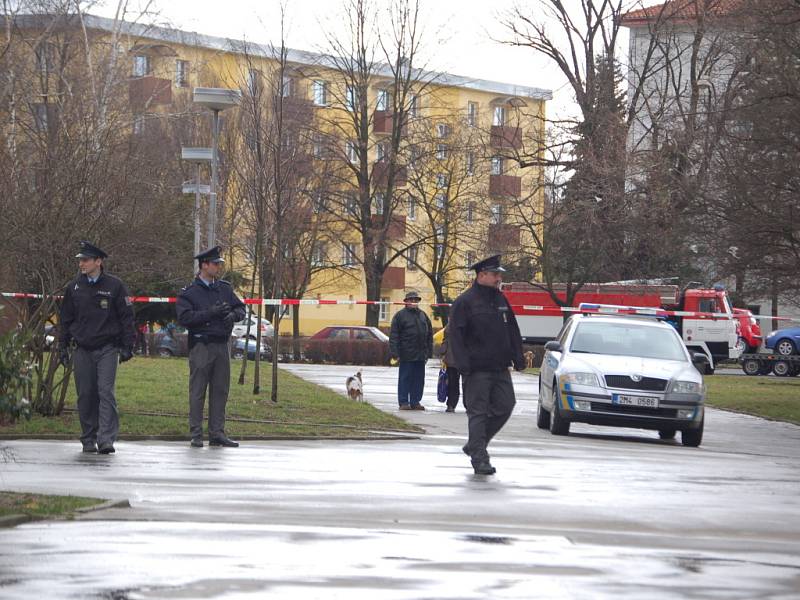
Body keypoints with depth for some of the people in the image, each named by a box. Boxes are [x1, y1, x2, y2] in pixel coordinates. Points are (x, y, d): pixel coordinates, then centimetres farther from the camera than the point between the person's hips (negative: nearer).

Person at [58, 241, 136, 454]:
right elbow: (66, 319, 15)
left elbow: (126, 317, 2)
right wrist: (63, 347, 11)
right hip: (82, 350, 3)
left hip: (107, 349, -3)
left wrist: (127, 346, -3)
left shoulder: (114, 286, 0)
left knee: (106, 392, -12)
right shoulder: (74, 287, 9)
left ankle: (106, 439, -15)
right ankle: (88, 440, 14)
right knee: (85, 395, 5)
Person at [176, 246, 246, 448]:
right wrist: (211, 313, -19)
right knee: (197, 392, -3)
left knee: (220, 391, 7)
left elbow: (241, 308, 17)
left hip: (221, 345, 6)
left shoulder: (225, 289, 14)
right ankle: (196, 435, 1)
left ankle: (217, 433, 12)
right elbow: (184, 317, -14)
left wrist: (233, 314, -6)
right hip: (200, 346, -6)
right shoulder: (189, 292, -3)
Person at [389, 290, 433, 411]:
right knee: (405, 379, 0)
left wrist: (429, 352, 11)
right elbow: (394, 336, -5)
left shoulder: (423, 316, 15)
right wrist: (395, 353, -12)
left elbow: (430, 335, 18)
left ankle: (415, 402, 13)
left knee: (419, 379, 6)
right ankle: (404, 402, 4)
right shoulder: (400, 315, 0)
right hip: (406, 355, -5)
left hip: (420, 355, 5)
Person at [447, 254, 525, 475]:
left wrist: (518, 358, 14)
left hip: (500, 368, 7)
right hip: (477, 369, -7)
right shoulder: (464, 302, -6)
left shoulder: (501, 300, 15)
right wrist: (464, 365, -18)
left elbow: (512, 331, 21)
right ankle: (479, 458, -3)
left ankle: (474, 445, 20)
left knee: (504, 407, 5)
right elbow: (455, 335, -10)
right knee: (478, 413, -5)